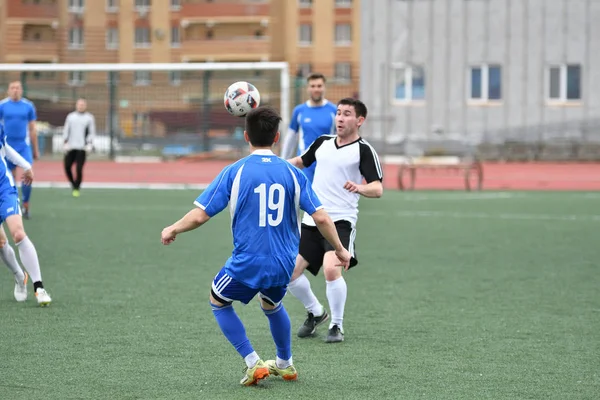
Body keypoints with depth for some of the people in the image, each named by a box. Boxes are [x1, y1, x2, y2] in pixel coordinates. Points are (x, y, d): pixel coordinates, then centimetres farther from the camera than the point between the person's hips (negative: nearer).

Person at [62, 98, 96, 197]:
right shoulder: (70, 116, 13)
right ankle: (73, 184, 18)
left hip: (82, 148, -3)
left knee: (79, 169, -9)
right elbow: (66, 130, 14)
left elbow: (92, 132, 5)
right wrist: (66, 142, 2)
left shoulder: (89, 118, 7)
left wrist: (89, 144, -8)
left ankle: (76, 188, 3)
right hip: (70, 147, 3)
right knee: (67, 167, -3)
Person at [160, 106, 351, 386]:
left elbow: (199, 216, -9)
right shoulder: (292, 173, -1)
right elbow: (321, 218, -4)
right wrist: (339, 249, 12)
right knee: (272, 305, 34)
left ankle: (253, 363, 14)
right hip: (283, 265, 4)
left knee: (218, 301, 24)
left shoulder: (234, 172, -8)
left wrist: (172, 230, 10)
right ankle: (285, 365, 46)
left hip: (246, 264, -4)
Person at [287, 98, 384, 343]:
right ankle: (315, 313, 27)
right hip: (311, 221, 6)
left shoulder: (363, 150, -4)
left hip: (341, 221, -6)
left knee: (331, 269, -26)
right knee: (290, 272, 0)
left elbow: (377, 189, -14)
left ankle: (337, 326, -5)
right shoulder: (323, 143, 13)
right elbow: (300, 162, 33)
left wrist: (360, 188, -35)